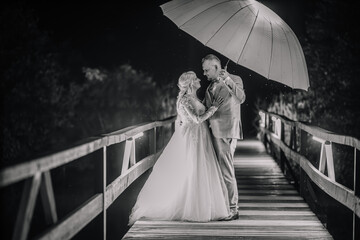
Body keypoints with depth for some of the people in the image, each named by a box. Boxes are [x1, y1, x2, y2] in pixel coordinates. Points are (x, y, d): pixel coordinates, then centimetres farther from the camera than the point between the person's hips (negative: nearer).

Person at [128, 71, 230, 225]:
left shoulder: (193, 98, 12)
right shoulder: (184, 100, -16)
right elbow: (197, 119, -20)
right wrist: (214, 107, -15)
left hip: (200, 140, 9)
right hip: (191, 140, -9)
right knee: (191, 174, -3)